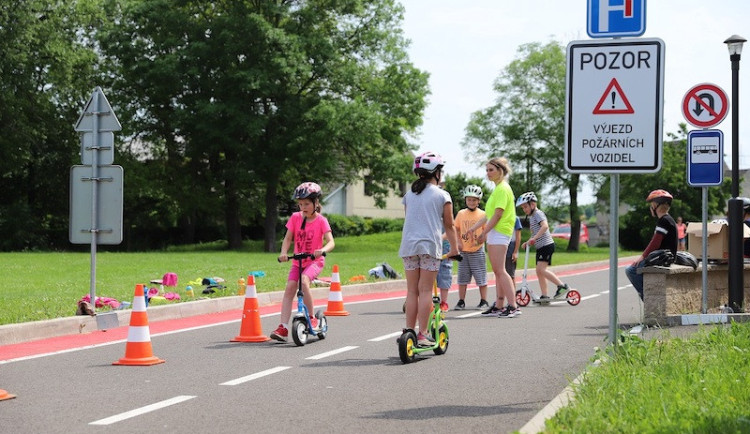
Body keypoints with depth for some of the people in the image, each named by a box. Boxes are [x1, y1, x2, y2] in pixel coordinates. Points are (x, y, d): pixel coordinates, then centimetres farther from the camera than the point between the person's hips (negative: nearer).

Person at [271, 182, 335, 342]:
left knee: (304, 281, -30)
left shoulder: (321, 221, -8)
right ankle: (283, 327, -15)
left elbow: (331, 242, -16)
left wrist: (322, 250, -38)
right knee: (289, 288, -13)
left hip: (315, 261, -4)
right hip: (298, 261, 4)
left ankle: (311, 318, -14)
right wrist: (284, 253, -18)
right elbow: (288, 238, 1)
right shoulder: (295, 218, 2)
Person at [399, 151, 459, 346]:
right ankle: (423, 334, -3)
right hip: (430, 246, -4)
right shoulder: (442, 195, 1)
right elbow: (449, 226, 5)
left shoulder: (409, 195, 12)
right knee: (425, 290, -2)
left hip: (409, 245, 4)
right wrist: (454, 248, 15)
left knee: (412, 291, 8)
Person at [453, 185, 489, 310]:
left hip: (477, 250, -3)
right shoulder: (461, 214, 5)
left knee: (480, 276, 1)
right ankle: (461, 301, 13)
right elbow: (456, 229, 14)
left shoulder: (482, 214, -4)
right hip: (463, 250, 3)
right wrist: (458, 242, 0)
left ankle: (483, 301, 10)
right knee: (462, 276, 6)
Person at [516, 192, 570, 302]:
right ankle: (544, 295, 8)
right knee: (539, 271, 6)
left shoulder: (538, 213, -10)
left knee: (541, 269, -18)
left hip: (547, 245, -10)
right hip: (540, 247, 10)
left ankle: (562, 285, -12)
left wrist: (534, 238, -34)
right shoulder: (531, 217, 20)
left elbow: (545, 226, -29)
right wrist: (528, 242, 14)